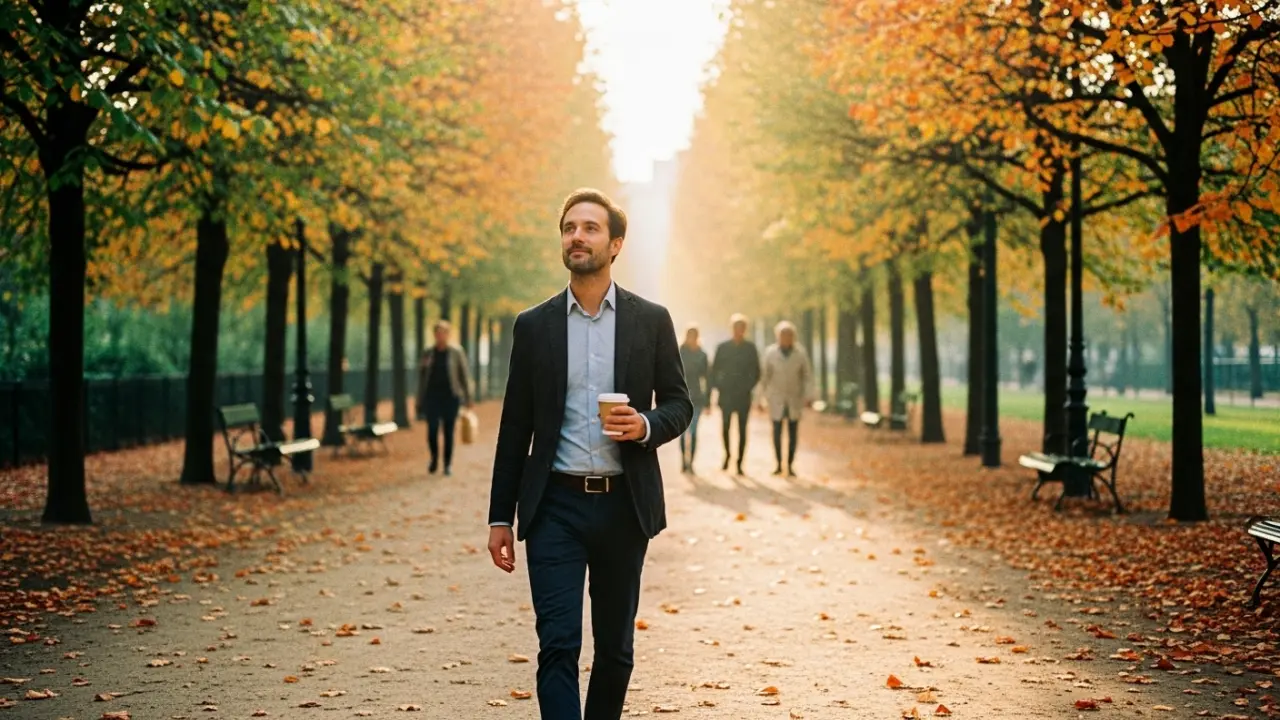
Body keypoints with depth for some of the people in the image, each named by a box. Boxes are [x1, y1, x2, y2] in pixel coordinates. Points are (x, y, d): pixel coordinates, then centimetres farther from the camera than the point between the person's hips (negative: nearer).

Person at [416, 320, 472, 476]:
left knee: (449, 431, 1)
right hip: (432, 397, 1)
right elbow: (422, 377, 12)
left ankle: (448, 464, 12)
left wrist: (468, 398, -1)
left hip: (451, 397, -1)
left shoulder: (456, 352, 1)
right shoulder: (427, 354, 8)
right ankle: (434, 458, 17)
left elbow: (464, 375, 4)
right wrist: (420, 402, 10)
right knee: (432, 430, -7)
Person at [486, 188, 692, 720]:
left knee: (615, 646, 11)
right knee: (558, 644, -9)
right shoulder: (533, 325, 5)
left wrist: (646, 426, -15)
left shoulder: (651, 320, 4)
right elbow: (515, 427, 7)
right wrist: (500, 517, 5)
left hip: (624, 504, 1)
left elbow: (679, 403, 9)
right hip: (556, 505, -1)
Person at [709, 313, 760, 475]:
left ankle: (739, 463, 1)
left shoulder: (750, 348, 4)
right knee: (725, 427, -5)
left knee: (742, 429, -2)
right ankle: (727, 454, 19)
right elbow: (714, 370, 8)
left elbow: (756, 372, 8)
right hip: (726, 394, 0)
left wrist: (749, 387, -1)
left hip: (743, 395, 0)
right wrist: (718, 387, -1)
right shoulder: (723, 347, 5)